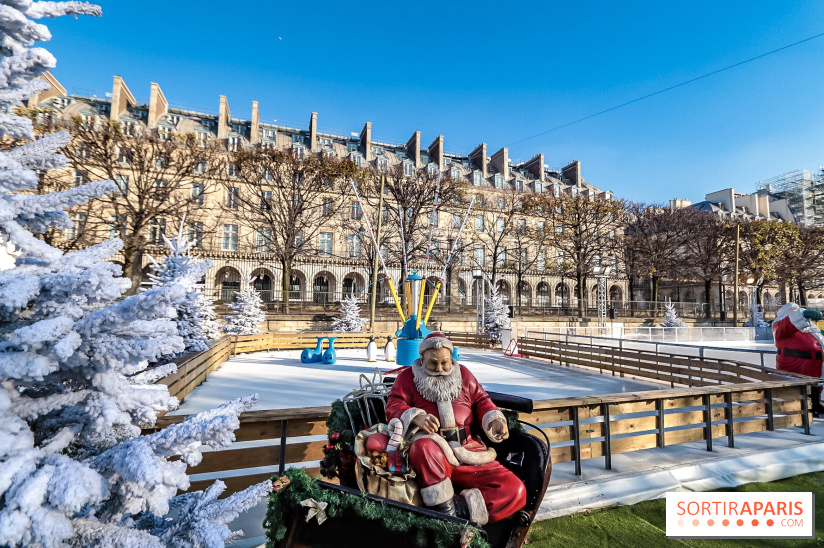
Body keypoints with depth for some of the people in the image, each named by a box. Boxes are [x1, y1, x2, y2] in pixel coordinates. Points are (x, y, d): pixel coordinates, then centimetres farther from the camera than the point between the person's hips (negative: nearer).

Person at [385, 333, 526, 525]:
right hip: (433, 452, -3)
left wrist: (494, 419, -5)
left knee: (515, 491, -14)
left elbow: (480, 400, 16)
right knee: (425, 446, -40)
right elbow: (394, 406, -3)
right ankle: (446, 515, -25)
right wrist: (416, 417, -24)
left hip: (469, 452, 3)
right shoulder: (408, 376, 7)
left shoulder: (463, 373, 16)